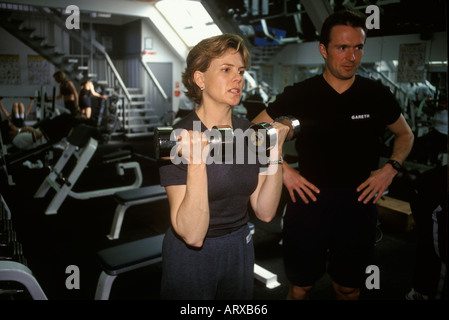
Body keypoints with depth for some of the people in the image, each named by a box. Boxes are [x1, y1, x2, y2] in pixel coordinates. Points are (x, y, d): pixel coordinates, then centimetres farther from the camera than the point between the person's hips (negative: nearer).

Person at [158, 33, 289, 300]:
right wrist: (196, 163, -34)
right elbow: (192, 235, -25)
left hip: (240, 248, 5)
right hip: (191, 257, -5)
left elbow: (265, 212, -5)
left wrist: (275, 152, -12)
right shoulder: (180, 139, -19)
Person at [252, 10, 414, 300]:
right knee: (301, 288, 13)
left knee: (349, 289, 19)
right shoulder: (300, 94, -5)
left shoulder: (377, 95, 0)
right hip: (309, 200, -1)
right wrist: (282, 169, -9)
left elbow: (405, 135, 16)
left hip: (359, 203, 2)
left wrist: (391, 169, -1)